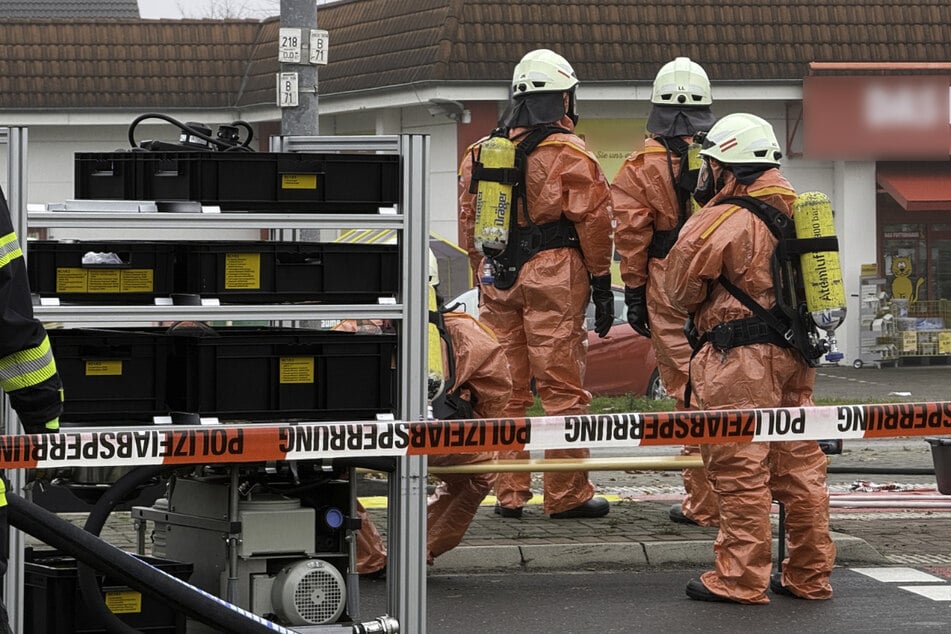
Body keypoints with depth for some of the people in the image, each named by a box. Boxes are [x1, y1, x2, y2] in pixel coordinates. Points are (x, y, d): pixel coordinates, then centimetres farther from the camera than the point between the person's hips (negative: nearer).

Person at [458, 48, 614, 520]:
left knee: (505, 391, 9)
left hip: (497, 279, 5)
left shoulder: (481, 153, 12)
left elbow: (469, 223, 15)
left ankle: (508, 493, 12)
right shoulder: (570, 155, -5)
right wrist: (601, 285, 1)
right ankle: (566, 494, 0)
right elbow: (593, 224, -6)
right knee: (562, 388, -2)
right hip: (553, 276, -5)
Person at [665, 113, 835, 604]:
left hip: (741, 360, -8)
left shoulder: (724, 222, -12)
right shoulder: (794, 211, 12)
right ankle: (808, 575, 16)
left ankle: (739, 578, -2)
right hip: (793, 358, 8)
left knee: (740, 470, -4)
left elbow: (682, 289, -3)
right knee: (799, 465, 10)